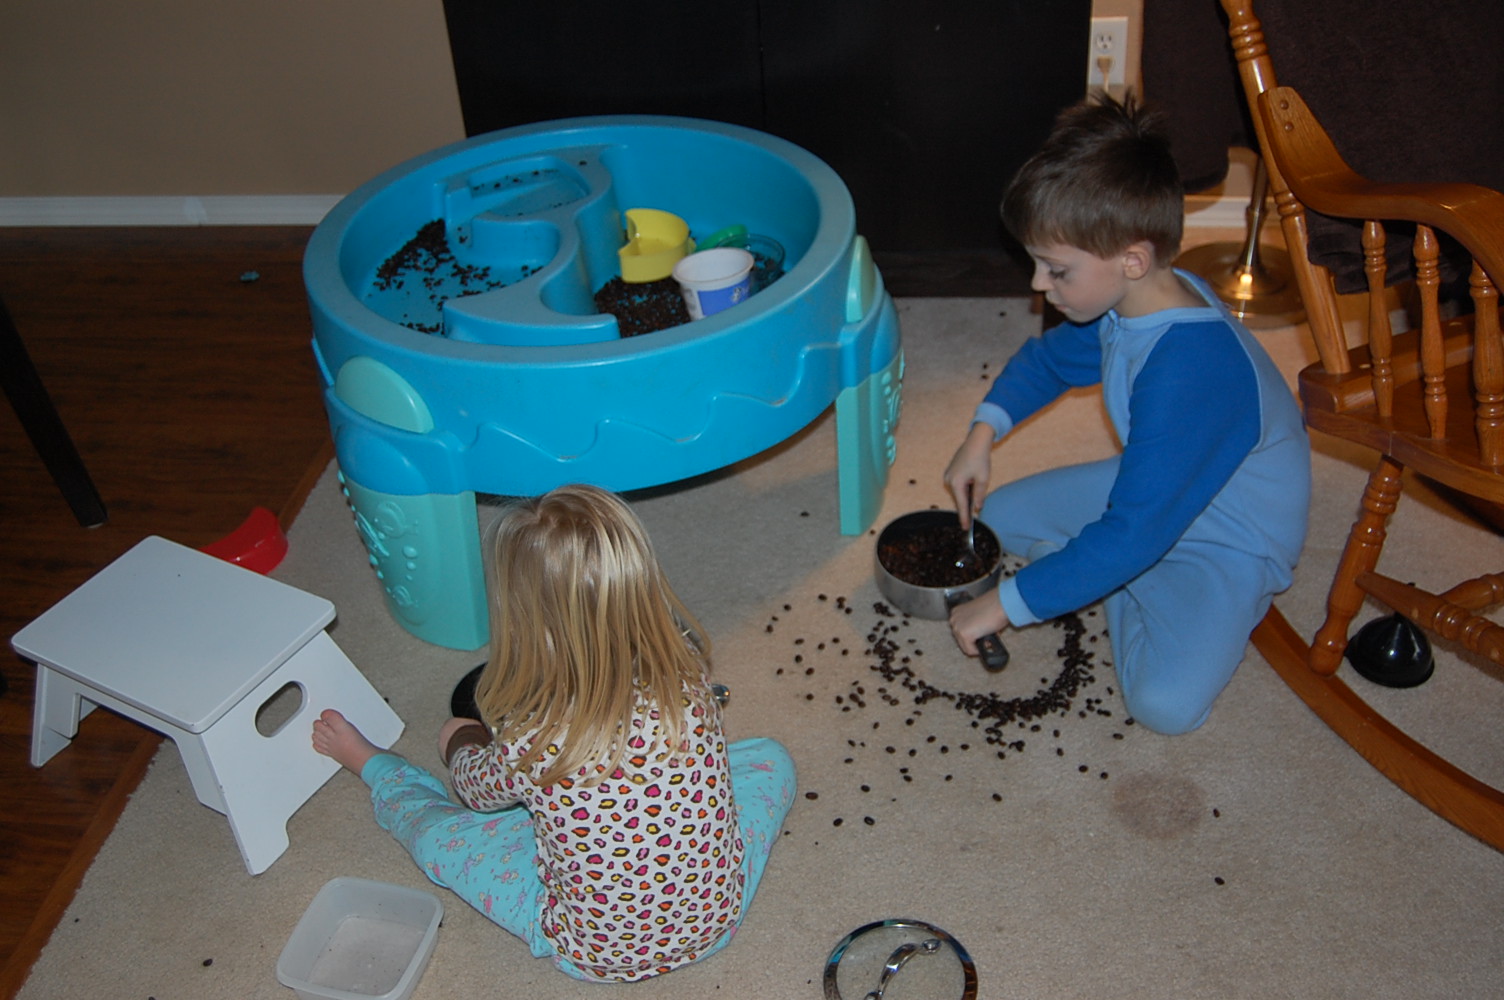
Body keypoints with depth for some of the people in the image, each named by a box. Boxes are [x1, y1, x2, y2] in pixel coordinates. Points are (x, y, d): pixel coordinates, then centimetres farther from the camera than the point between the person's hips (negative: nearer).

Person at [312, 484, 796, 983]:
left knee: (437, 832, 14)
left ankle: (370, 762, 47)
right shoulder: (688, 679, -22)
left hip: (595, 953, -2)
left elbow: (479, 790, -2)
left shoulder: (533, 743, -29)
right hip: (717, 917, 2)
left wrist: (461, 744, 20)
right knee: (771, 760, 24)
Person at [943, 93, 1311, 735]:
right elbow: (1049, 358, 14)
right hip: (1151, 488, 9)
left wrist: (1006, 604, -29)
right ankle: (1132, 585, 3)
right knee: (998, 515, 7)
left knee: (1166, 702, -28)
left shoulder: (1190, 372, -38)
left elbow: (1133, 533, -36)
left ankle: (1125, 600, 0)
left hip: (1231, 541, -8)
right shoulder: (1129, 300, -9)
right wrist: (984, 432, -2)